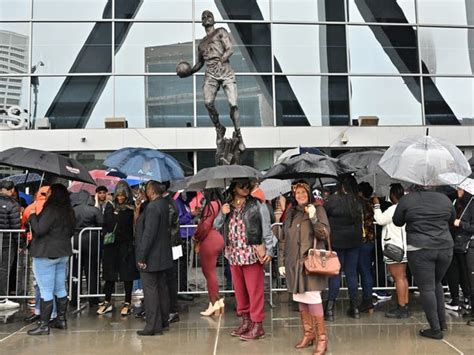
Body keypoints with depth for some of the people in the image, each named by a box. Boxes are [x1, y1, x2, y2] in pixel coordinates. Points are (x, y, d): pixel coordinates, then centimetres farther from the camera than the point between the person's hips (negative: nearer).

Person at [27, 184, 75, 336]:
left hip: (46, 254, -8)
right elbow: (71, 232, 17)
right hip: (63, 253, 8)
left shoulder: (51, 210, -17)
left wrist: (32, 216, -5)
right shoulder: (68, 211, 8)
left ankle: (44, 325, 2)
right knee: (60, 288, 14)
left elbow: (39, 230, -19)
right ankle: (61, 320, 23)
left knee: (46, 291, -3)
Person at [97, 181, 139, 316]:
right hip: (111, 245, 3)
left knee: (127, 274, 3)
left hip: (126, 245, -3)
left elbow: (134, 227, -7)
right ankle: (107, 302, 22)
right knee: (110, 274, 10)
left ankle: (127, 303, 14)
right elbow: (105, 225, 10)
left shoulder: (131, 208, -4)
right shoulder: (110, 206, 7)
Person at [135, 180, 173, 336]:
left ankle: (153, 326, 5)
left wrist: (142, 257, -17)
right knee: (161, 288, 16)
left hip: (151, 257, -9)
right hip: (162, 256, 9)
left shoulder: (152, 207, -20)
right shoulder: (164, 204, 7)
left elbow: (149, 233, -22)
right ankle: (163, 321, 27)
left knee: (150, 290, -1)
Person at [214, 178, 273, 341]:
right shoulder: (228, 207, 10)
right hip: (234, 255, 5)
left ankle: (257, 325, 10)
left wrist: (268, 250, -11)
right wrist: (222, 213, -8)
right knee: (239, 289, 14)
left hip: (252, 254, -5)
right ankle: (246, 320, 28)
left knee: (254, 291, 0)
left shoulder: (257, 205, -4)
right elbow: (217, 226, 10)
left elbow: (267, 229, -5)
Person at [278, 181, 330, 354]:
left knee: (312, 297, -9)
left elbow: (324, 234, -9)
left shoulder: (318, 209, 0)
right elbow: (283, 239, 14)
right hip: (294, 263, 5)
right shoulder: (290, 213, 12)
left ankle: (322, 337, 1)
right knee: (300, 298, 10)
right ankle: (308, 334, 22)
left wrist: (313, 218, -24)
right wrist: (281, 262, 10)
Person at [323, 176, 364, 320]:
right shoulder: (359, 202, -1)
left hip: (337, 241, -3)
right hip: (355, 241, 4)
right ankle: (354, 307, 19)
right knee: (352, 273, 12)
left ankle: (330, 308, 3)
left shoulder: (333, 199, -14)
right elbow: (362, 218, 9)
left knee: (335, 273, 3)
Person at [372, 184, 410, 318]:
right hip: (402, 247, 10)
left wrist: (377, 205, -6)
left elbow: (380, 220, -16)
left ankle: (401, 308, -3)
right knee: (402, 277, 15)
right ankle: (405, 305, 21)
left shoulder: (394, 209, -17)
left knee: (398, 278, -7)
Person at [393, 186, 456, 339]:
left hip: (420, 250, -4)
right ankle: (442, 322, 26)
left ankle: (435, 330, 7)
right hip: (445, 248, 4)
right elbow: (452, 220, 21)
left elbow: (397, 222, 7)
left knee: (427, 288, 2)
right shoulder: (445, 198, 6)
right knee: (436, 284, 22)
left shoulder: (407, 199, -5)